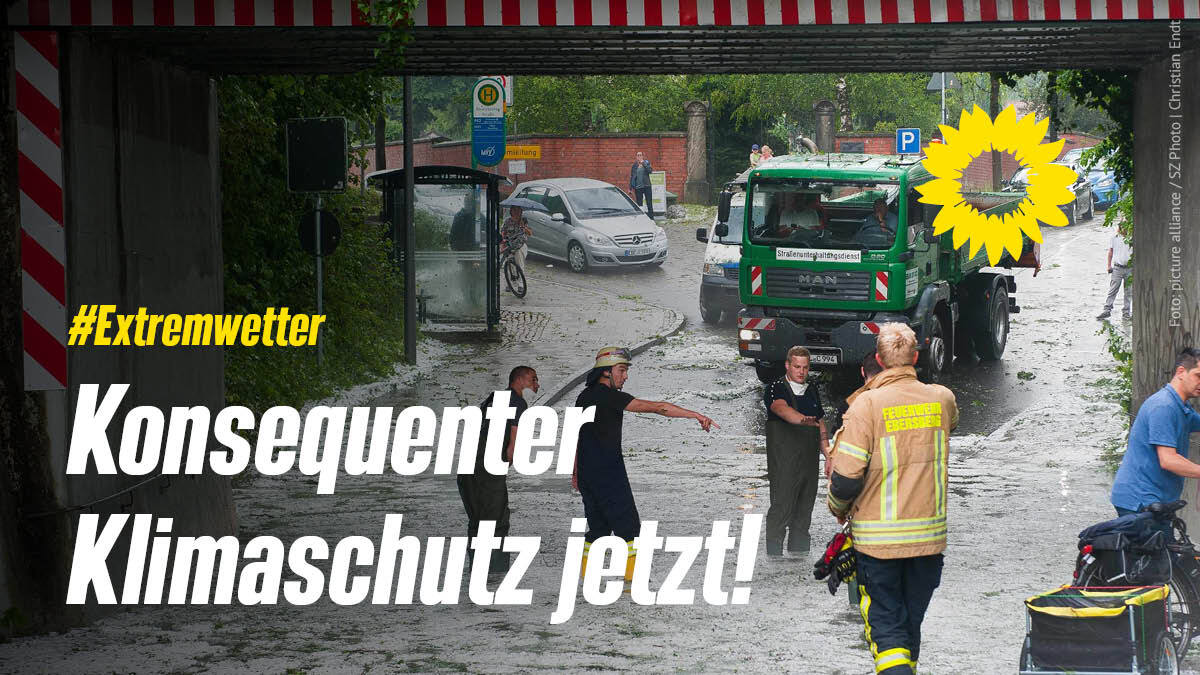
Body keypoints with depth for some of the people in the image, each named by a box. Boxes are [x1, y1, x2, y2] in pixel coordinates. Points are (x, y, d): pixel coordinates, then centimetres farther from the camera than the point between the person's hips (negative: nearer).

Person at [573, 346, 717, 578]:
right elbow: (656, 407, -20)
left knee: (598, 528, 13)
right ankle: (633, 581, -3)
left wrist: (576, 472, 27)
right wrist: (696, 415, -21)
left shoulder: (584, 396, 11)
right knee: (628, 527, -2)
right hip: (608, 475, -9)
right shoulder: (608, 396, -16)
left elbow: (575, 435, 19)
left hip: (586, 474, 9)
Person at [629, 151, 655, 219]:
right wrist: (630, 188, 6)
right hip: (638, 187, 1)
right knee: (639, 204, 3)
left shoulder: (646, 163, 4)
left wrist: (643, 163, -17)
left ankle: (651, 218, 4)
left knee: (649, 203, -1)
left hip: (646, 186, -1)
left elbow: (649, 170, -14)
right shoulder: (634, 166, 6)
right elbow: (632, 177, 9)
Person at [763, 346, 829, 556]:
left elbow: (820, 424, 22)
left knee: (804, 512, 9)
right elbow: (782, 408, -28)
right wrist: (803, 420, -48)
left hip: (809, 463, 6)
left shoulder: (812, 391, 15)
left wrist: (828, 456, 14)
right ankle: (774, 556, -8)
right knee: (781, 509, -10)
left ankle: (799, 554, 15)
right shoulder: (776, 389, -6)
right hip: (784, 465, -6)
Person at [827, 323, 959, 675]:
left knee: (885, 625, 1)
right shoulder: (942, 399, -1)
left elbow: (846, 477, -15)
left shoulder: (867, 405, -14)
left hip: (877, 537, -4)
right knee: (911, 623, 18)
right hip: (928, 535, 4)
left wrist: (839, 508, 6)